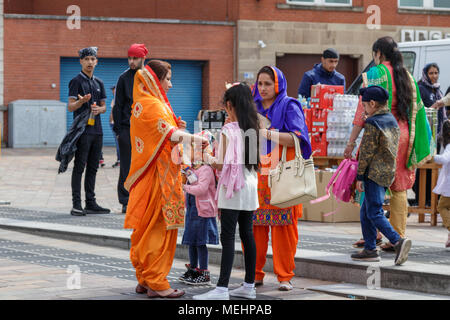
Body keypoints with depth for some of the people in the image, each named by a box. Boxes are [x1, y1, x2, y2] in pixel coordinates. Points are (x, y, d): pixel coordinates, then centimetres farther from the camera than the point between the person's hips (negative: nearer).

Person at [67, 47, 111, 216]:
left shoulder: (99, 83, 17)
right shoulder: (76, 81, -3)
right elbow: (70, 107, -9)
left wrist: (99, 109, -3)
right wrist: (81, 101, -29)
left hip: (96, 129, 7)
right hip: (82, 130, -7)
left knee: (93, 167, 9)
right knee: (79, 167, -7)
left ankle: (91, 203, 15)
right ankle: (76, 205, -8)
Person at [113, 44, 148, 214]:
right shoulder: (124, 78, 3)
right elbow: (117, 105, 2)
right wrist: (118, 129, -5)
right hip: (127, 128, -2)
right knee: (127, 166, -1)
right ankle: (126, 202, 4)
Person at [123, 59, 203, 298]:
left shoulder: (141, 103, 17)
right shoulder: (152, 104, -14)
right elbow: (171, 133, -26)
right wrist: (196, 139, -27)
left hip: (147, 174, 10)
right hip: (159, 173, -10)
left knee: (146, 226, 12)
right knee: (160, 225, -7)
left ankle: (144, 280, 18)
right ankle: (157, 283, -5)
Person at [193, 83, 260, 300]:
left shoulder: (228, 130, -12)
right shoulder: (252, 128, 8)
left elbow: (223, 164, -14)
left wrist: (208, 159, 4)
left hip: (233, 187, -7)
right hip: (250, 185, 7)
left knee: (227, 237, -9)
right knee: (247, 234, 12)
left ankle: (222, 288, -13)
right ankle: (249, 285, 17)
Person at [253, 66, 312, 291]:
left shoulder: (289, 107, 1)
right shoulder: (253, 108, 16)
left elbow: (297, 138, -11)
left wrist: (268, 133, -19)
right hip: (256, 173, 4)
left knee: (283, 226, -4)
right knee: (254, 224, 0)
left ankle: (285, 276, 3)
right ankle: (255, 274, 9)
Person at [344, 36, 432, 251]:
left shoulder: (375, 73, -5)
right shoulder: (407, 76, 12)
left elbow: (364, 110, -10)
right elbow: (417, 109, 14)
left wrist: (351, 142, -8)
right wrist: (420, 144, 20)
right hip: (404, 135, 6)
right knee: (399, 188, 8)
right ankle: (398, 238, 9)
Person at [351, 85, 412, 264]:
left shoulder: (372, 123, -12)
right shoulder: (392, 121, 14)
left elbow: (366, 152, -13)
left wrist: (360, 176, -9)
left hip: (374, 173, -9)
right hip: (388, 173, 9)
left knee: (374, 213, -10)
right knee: (365, 212, 15)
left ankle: (398, 241, -25)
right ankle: (370, 249, 15)